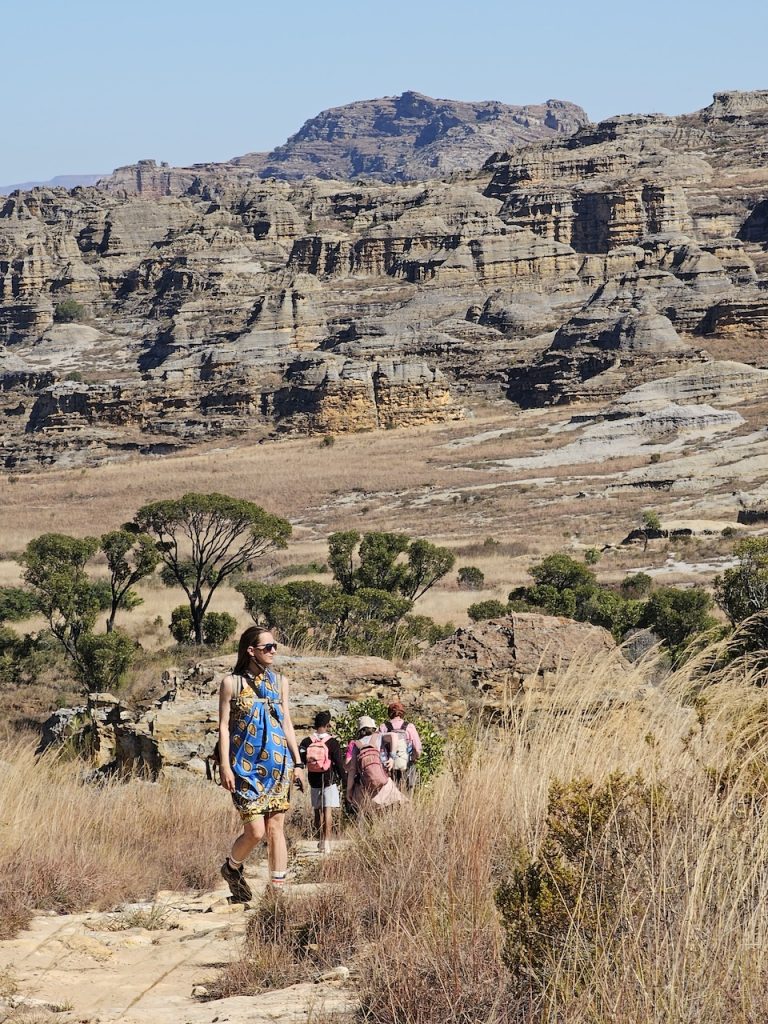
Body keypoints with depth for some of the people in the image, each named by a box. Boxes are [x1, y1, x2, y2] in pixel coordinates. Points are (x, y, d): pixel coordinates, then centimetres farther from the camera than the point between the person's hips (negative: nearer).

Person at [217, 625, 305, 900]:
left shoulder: (280, 682, 10)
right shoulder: (232, 683, -2)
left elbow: (287, 723, 12)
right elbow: (224, 726, -3)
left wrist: (297, 763, 8)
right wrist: (225, 766, -10)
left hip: (277, 764, 4)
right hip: (246, 766, -4)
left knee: (276, 828, 2)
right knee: (255, 830, -8)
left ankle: (278, 888, 6)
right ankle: (232, 867, 21)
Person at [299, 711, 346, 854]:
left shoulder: (306, 742, 1)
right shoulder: (333, 742, -8)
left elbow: (300, 762, 5)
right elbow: (339, 764, -7)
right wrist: (344, 781, 1)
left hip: (314, 782, 3)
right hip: (330, 781, -3)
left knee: (318, 812, 15)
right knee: (328, 811, -6)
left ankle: (321, 840, 22)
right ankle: (326, 842, -14)